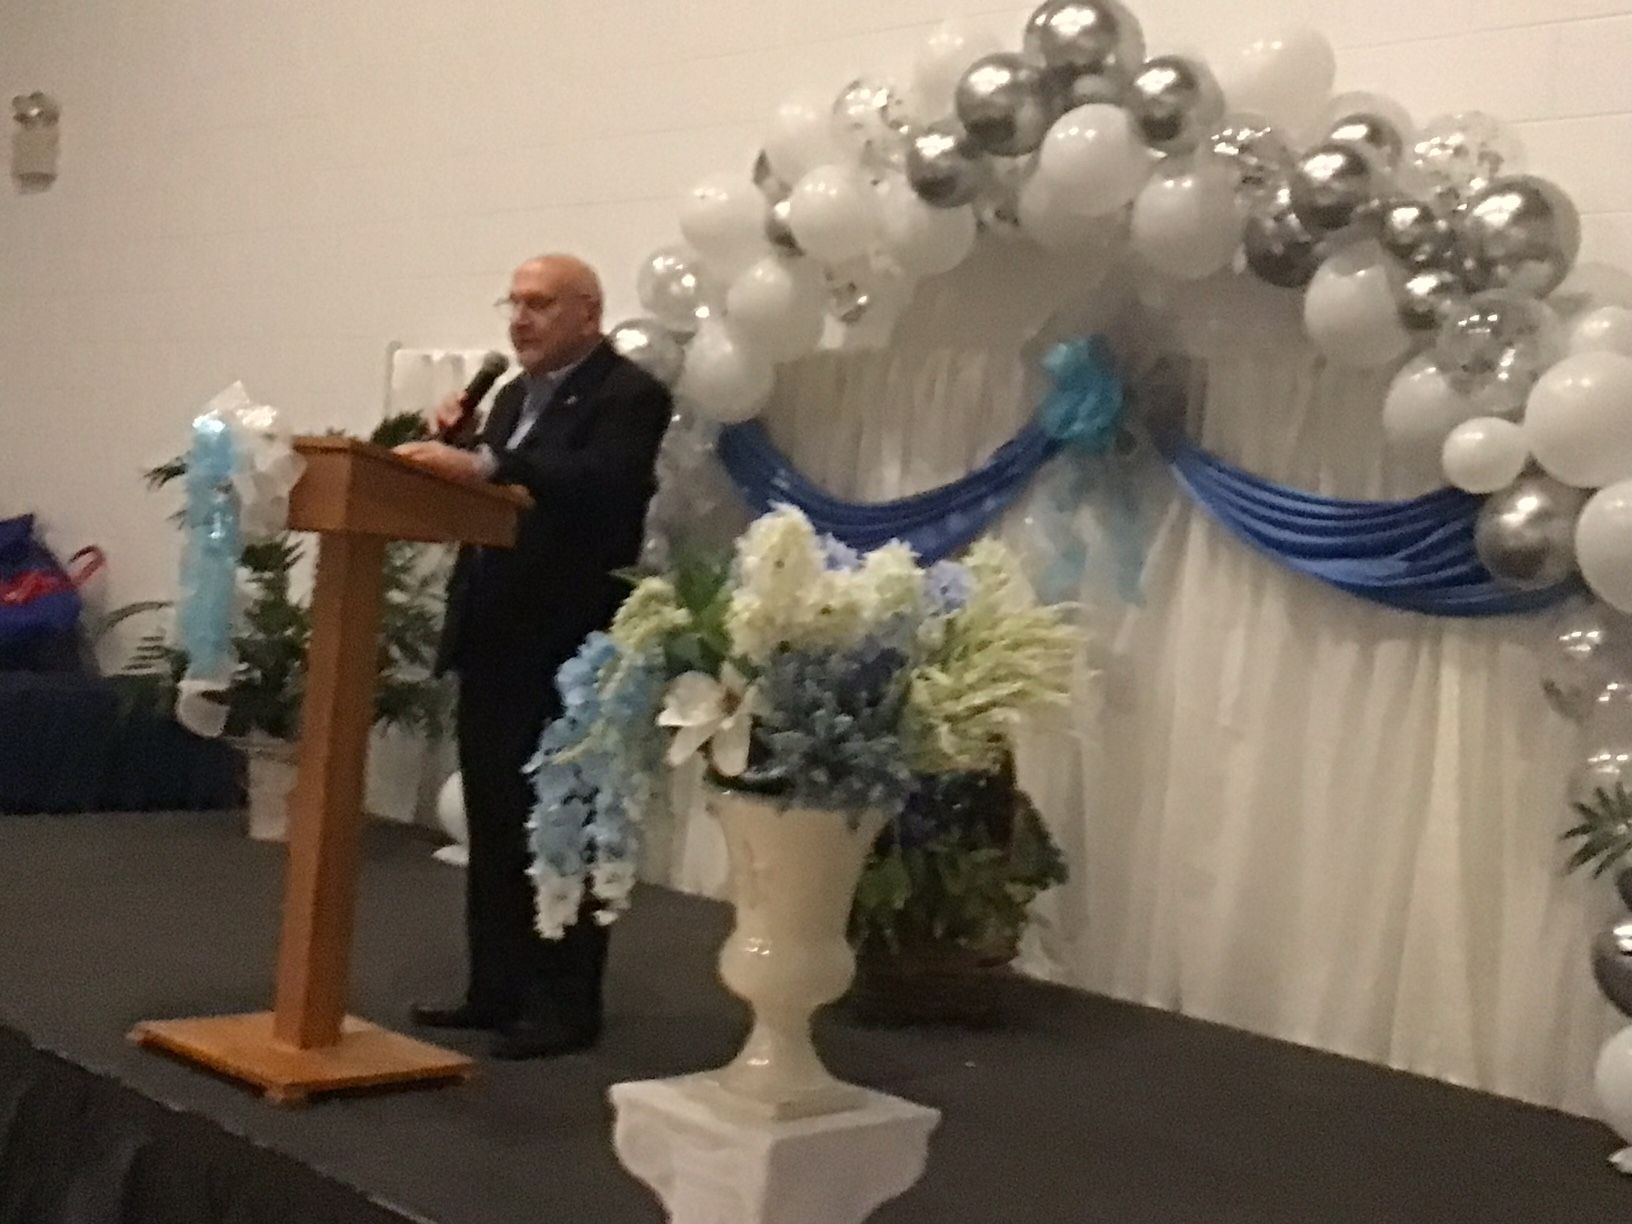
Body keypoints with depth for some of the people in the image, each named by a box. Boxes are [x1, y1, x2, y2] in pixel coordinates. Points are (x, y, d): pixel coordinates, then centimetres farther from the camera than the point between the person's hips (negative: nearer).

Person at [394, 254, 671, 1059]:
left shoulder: (629, 396, -8)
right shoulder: (515, 395, 18)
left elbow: (598, 481, -27)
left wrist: (480, 464, -36)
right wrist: (451, 447, -1)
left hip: (566, 651, -8)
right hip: (494, 644, 8)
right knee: (494, 828, 12)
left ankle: (564, 1006, 7)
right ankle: (497, 991, 22)